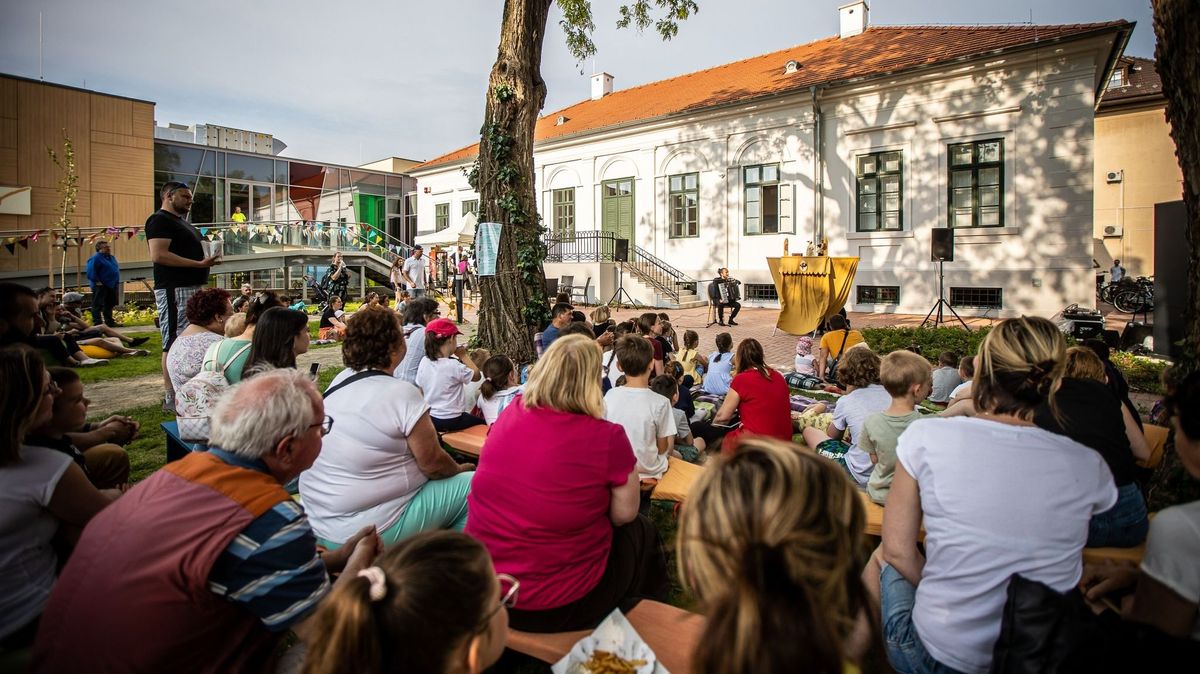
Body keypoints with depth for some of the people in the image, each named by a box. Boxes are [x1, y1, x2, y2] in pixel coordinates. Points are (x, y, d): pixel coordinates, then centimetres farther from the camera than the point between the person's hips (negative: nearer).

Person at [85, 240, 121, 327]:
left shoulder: (111, 258, 16)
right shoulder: (96, 258, -10)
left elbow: (117, 270, 25)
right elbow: (91, 272, -17)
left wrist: (117, 282, 16)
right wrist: (97, 281, -18)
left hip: (111, 285, 9)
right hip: (101, 286, -9)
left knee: (109, 305, 13)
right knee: (98, 305, -6)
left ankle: (109, 321, 20)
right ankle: (97, 323, -7)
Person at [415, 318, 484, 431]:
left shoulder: (424, 362, -5)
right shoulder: (453, 365, -23)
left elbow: (421, 390, 5)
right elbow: (476, 376, -9)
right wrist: (463, 356, -3)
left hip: (430, 418, 7)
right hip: (451, 421, -7)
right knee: (484, 423, 18)